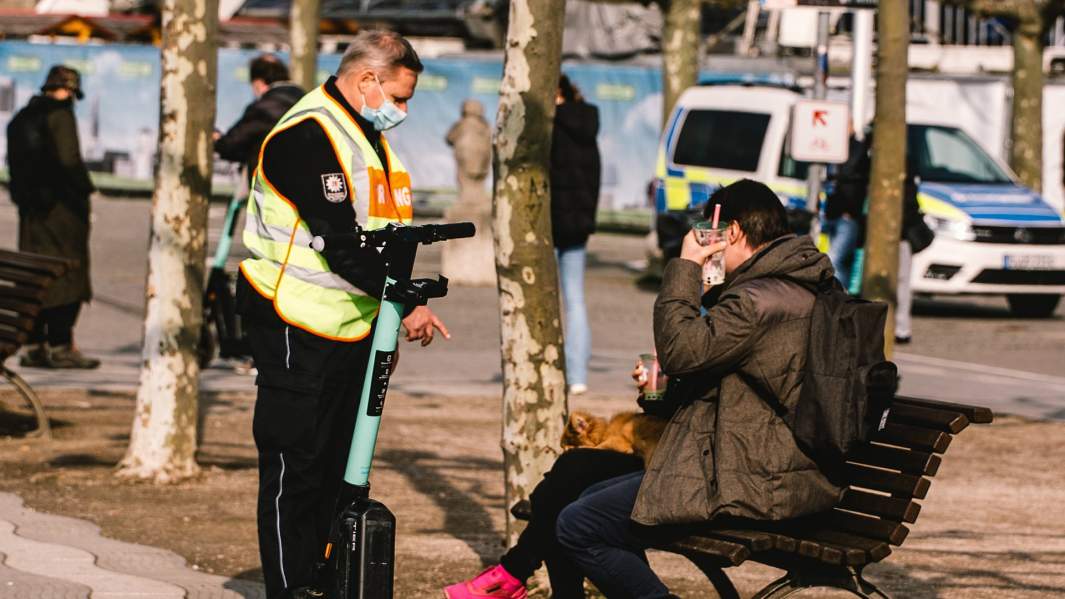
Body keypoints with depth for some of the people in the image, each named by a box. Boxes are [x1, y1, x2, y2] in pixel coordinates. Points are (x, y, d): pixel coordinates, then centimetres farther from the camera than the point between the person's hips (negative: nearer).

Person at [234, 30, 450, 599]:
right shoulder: (308, 135, -18)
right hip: (296, 325, -10)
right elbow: (344, 242, -23)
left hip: (350, 326, 10)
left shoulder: (368, 135, 15)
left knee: (338, 461, 13)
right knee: (294, 462, -5)